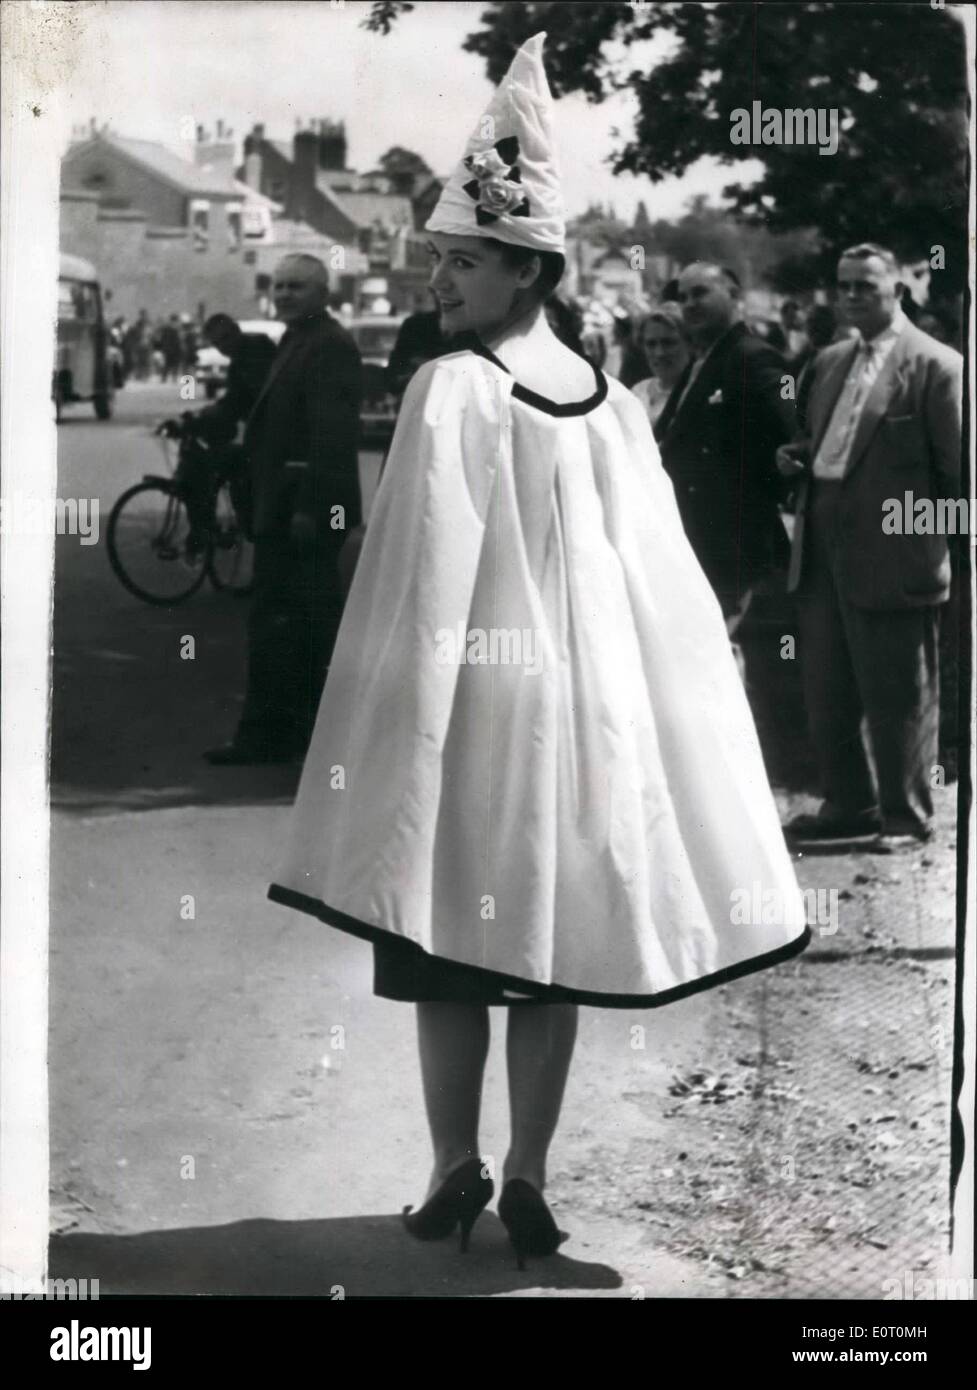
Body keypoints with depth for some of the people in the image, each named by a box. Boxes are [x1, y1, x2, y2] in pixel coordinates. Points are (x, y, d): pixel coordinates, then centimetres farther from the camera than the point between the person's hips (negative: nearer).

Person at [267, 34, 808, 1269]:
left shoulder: (450, 390, -12)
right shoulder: (612, 405, 4)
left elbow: (423, 575, -13)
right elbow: (659, 578, 5)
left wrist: (402, 725, -8)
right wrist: (625, 692, 12)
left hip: (475, 695, -4)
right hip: (585, 692, 4)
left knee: (451, 939, 8)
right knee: (553, 942, 10)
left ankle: (455, 1172, 13)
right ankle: (526, 1179, 13)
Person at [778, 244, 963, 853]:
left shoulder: (936, 366, -8)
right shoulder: (831, 361, 15)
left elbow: (957, 469, -7)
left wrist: (951, 545, -7)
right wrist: (798, 456, 5)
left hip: (893, 558, -7)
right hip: (824, 552, 7)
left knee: (899, 697, 3)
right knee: (826, 692, 14)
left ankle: (906, 816, 16)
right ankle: (850, 805, 29)